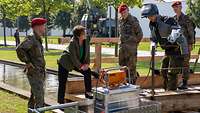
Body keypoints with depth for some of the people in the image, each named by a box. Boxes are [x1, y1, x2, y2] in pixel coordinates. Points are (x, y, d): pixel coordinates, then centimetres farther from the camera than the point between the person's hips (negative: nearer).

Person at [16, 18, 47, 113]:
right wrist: (28, 63, -21)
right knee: (40, 98, -10)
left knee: (34, 97, 14)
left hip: (39, 73, 9)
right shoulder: (31, 38, -15)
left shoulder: (37, 39, 14)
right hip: (34, 73, -9)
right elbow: (19, 49, -27)